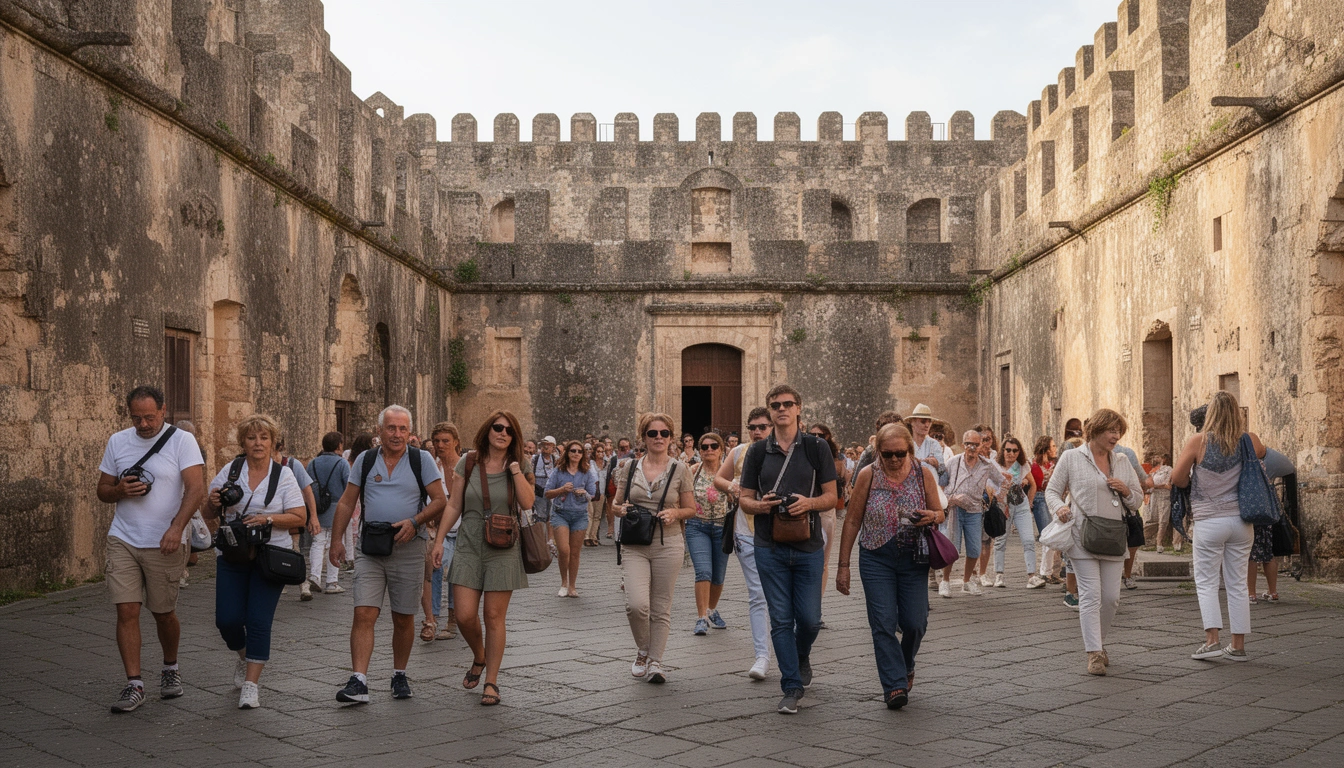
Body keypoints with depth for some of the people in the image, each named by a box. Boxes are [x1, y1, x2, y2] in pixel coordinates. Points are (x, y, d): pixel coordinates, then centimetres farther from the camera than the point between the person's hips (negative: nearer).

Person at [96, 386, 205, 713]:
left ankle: (170, 668, 33)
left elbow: (196, 489, -16)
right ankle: (134, 684, 1)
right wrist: (120, 490, -11)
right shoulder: (117, 442, 8)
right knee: (127, 611, -6)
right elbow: (102, 491, 13)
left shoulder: (182, 441, -6)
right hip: (123, 540, 3)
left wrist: (176, 527, -29)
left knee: (164, 613, 8)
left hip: (165, 545, -3)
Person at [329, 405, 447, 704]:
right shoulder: (365, 460, 7)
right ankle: (358, 682, -13)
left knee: (403, 618, 8)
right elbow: (346, 503, 11)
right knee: (364, 614, -10)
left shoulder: (421, 461, 2)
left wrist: (414, 522, -15)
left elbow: (440, 501, 0)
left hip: (408, 548, -1)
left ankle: (400, 675, 25)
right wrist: (337, 540, 3)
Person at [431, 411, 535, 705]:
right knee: (465, 615, -4)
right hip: (469, 547, 1)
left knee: (494, 617, 1)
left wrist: (515, 469, -15)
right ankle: (479, 657, 27)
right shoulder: (468, 463, 3)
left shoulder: (518, 468, 2)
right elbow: (454, 506, 6)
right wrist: (439, 540, 2)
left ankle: (491, 681, 12)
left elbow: (528, 503, -14)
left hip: (503, 550, -1)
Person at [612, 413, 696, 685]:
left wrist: (675, 513, -12)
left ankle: (655, 661, 17)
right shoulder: (630, 467, 6)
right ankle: (642, 651, 13)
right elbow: (616, 503, 15)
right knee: (636, 604, -14)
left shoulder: (680, 470, 2)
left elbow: (691, 509, 8)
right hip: (634, 545, 1)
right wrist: (620, 509, -8)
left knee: (661, 608, 3)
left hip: (668, 545, 0)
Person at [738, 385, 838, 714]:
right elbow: (744, 499, 9)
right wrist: (759, 505, -14)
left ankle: (802, 657, 36)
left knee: (809, 618, 3)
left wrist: (809, 503, -17)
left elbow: (832, 497, 3)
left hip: (808, 547, -1)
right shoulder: (758, 450, 6)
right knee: (781, 620, 0)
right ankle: (792, 689, 8)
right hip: (770, 547, 1)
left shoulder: (816, 448, 3)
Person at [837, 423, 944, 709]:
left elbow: (939, 512, 9)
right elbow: (852, 521, -1)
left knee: (915, 623, 0)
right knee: (884, 623, -9)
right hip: (876, 559, -1)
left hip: (914, 559, 1)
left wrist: (932, 517, -17)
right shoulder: (869, 475, -6)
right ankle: (895, 685, -5)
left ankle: (906, 665, 31)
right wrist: (843, 565, -2)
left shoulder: (923, 473, -2)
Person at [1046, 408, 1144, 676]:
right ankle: (1094, 654, -7)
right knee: (1091, 595, -9)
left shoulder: (1122, 461, 14)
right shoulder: (1071, 458, 1)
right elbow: (1052, 490, 6)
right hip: (1082, 536, -4)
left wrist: (1126, 491, -4)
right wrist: (1059, 507, -15)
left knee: (1111, 597, 6)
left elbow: (1138, 500, 18)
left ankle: (1098, 642, 29)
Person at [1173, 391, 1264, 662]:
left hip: (1210, 521, -3)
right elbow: (1262, 454, 24)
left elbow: (1177, 478, -9)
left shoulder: (1198, 442, -9)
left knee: (1206, 583, 5)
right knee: (1237, 584, 9)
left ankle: (1212, 640, -6)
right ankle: (1238, 646, 12)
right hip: (1241, 520, 3)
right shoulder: (1250, 441, 0)